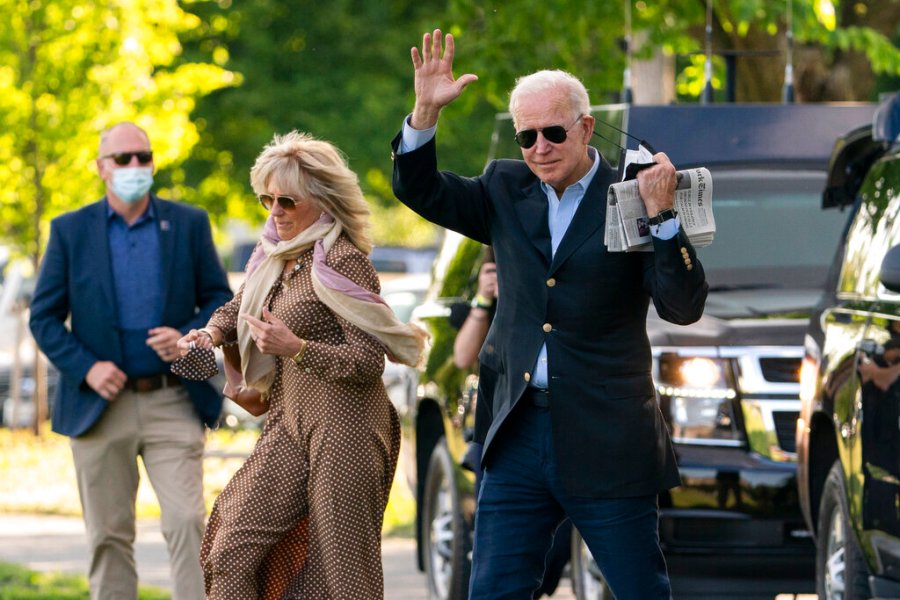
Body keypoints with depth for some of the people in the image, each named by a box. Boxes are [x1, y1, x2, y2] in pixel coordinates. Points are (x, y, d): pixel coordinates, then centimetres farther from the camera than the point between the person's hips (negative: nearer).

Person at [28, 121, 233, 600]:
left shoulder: (189, 224, 6)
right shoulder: (70, 231, 5)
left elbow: (219, 299, 9)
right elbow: (44, 316, 4)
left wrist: (189, 338, -11)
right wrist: (84, 368, -11)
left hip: (172, 403, 0)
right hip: (100, 407, 0)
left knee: (186, 522, -11)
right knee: (109, 536, 5)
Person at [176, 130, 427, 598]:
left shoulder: (343, 262, -13)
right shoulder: (277, 255, 12)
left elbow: (368, 360, -16)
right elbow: (238, 307, 28)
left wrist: (296, 348, -26)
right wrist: (211, 333, 6)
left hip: (342, 423, -9)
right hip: (290, 421, 9)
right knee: (233, 545, 2)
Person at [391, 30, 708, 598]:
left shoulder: (630, 199, -6)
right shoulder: (506, 190, 10)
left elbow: (684, 307, -12)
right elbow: (420, 190, 7)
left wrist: (662, 216, -26)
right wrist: (426, 111, -9)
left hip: (606, 444, -4)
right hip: (520, 434, 4)